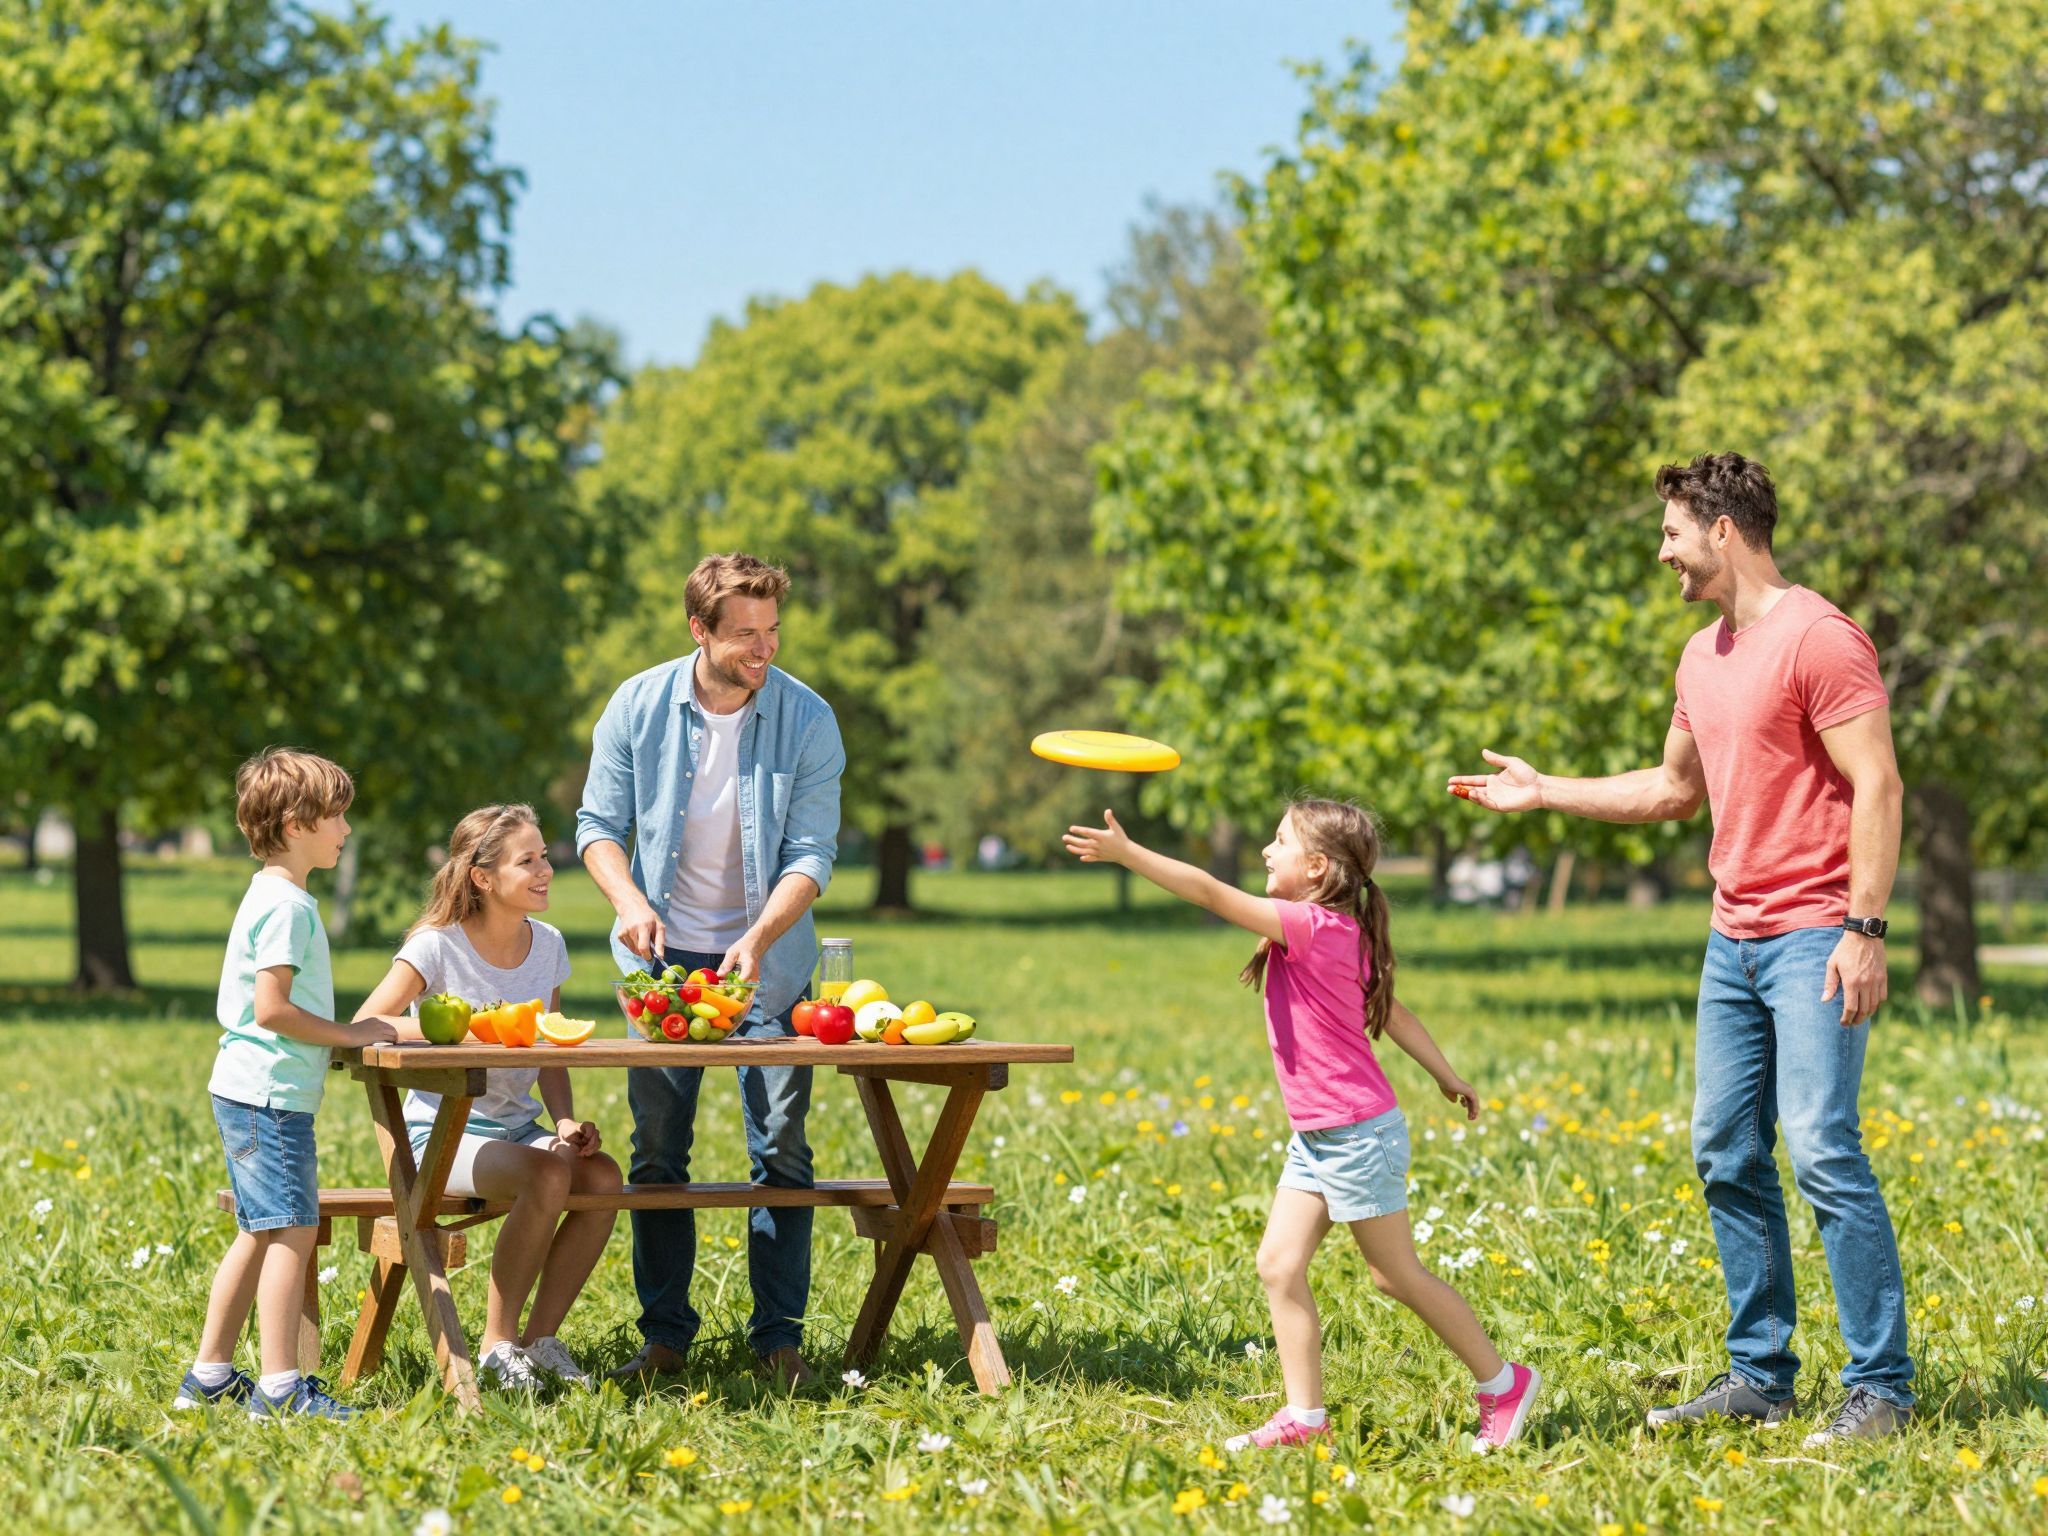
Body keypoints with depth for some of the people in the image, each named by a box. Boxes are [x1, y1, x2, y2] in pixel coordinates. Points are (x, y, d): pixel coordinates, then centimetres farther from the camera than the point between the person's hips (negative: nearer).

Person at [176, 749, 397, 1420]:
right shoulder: (287, 906, -16)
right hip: (270, 1094, -11)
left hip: (252, 1093, 11)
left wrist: (347, 1035, 16)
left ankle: (209, 1375, 19)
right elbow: (271, 1008, -22)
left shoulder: (273, 898, 17)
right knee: (292, 1232, -11)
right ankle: (279, 1386, -13)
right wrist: (347, 1034, -12)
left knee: (262, 1235, 14)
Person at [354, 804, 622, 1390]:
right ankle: (498, 1342, -17)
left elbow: (551, 1055, 12)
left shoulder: (547, 945, 5)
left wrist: (566, 1122, -6)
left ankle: (541, 1337, -8)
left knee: (602, 1177, -23)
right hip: (442, 1132, -6)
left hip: (518, 1127, 6)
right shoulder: (437, 945, -12)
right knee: (549, 1175, -33)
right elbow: (363, 1028, -20)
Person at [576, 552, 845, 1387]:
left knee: (781, 1146, -3)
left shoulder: (807, 719, -8)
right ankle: (665, 1332, 12)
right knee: (656, 1150, 3)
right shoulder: (638, 707, -5)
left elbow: (812, 851, -10)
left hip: (766, 961, -1)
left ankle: (779, 1335, 5)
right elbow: (599, 824, 3)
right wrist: (629, 901, -16)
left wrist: (758, 940, -24)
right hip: (665, 954, 1)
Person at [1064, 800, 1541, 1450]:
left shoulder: (1312, 926, -20)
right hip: (1316, 1139, 9)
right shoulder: (1341, 935, 8)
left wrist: (1125, 852, -24)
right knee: (1279, 1265, 3)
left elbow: (1211, 893, -25)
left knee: (1398, 1276, 2)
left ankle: (1504, 1383, 16)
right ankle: (1305, 1418, 5)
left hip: (1358, 1134, -9)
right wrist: (1448, 1077, 24)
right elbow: (1394, 1014, 17)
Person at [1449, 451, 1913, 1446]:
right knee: (1725, 1156, 7)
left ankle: (1881, 1388, -7)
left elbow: (1877, 786, -15)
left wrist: (1864, 928, -21)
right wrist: (1543, 792, 26)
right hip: (1734, 941, 9)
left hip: (1815, 939, -9)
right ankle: (1759, 1375, 15)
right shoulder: (1703, 656, 17)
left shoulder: (1818, 637, -11)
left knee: (1822, 1152, -13)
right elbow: (1675, 791, 29)